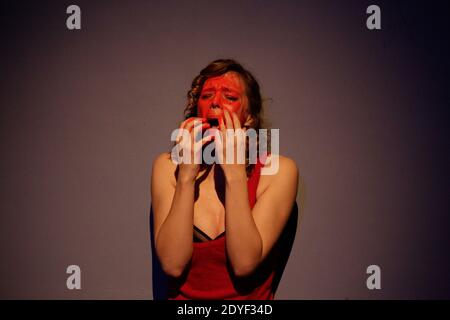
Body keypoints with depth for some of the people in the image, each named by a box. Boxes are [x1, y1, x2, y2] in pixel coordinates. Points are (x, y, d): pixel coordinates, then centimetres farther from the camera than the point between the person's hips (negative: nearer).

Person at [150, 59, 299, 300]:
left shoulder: (277, 170, -6)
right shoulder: (168, 167, -1)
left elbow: (244, 263, -15)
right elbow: (172, 264, -12)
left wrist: (235, 173, -19)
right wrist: (187, 176, -17)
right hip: (184, 296, 1)